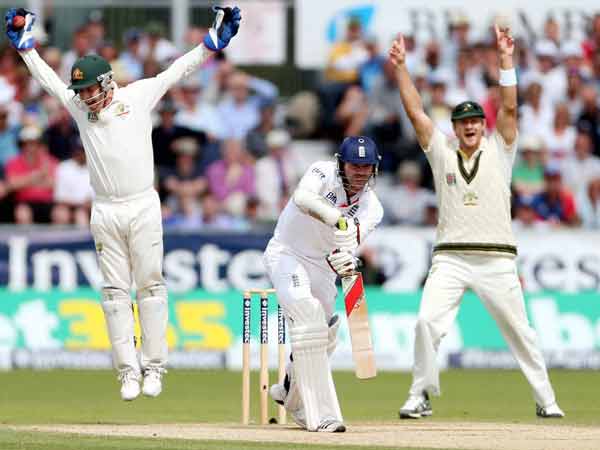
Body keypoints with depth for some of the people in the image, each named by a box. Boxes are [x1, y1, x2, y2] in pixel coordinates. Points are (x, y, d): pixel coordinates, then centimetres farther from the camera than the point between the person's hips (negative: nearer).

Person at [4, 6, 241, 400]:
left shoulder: (139, 95, 0)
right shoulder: (79, 106, 8)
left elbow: (178, 70, -3)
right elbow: (48, 79, 16)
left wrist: (213, 42, -10)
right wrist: (25, 45, 15)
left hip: (143, 206, -3)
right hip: (105, 212, 3)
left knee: (150, 286, -1)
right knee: (115, 291, 1)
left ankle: (154, 367, 4)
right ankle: (128, 371, 2)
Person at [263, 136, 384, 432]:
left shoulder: (371, 208, -10)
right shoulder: (323, 173, -19)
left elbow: (352, 240, -27)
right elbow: (302, 198, -41)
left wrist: (345, 263, -50)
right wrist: (337, 220, -55)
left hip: (323, 266, 6)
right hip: (287, 254, -6)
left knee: (324, 335, 13)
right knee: (308, 318, -23)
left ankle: (290, 394, 42)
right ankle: (321, 415, -26)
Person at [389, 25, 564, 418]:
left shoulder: (498, 152, 9)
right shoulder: (443, 153, 12)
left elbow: (509, 108, -3)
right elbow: (416, 112, 5)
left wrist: (505, 60, -12)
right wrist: (401, 67, -3)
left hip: (496, 260, 0)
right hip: (451, 258, 1)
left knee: (520, 331, 3)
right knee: (427, 323, -16)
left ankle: (546, 400, 12)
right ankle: (421, 396, -5)